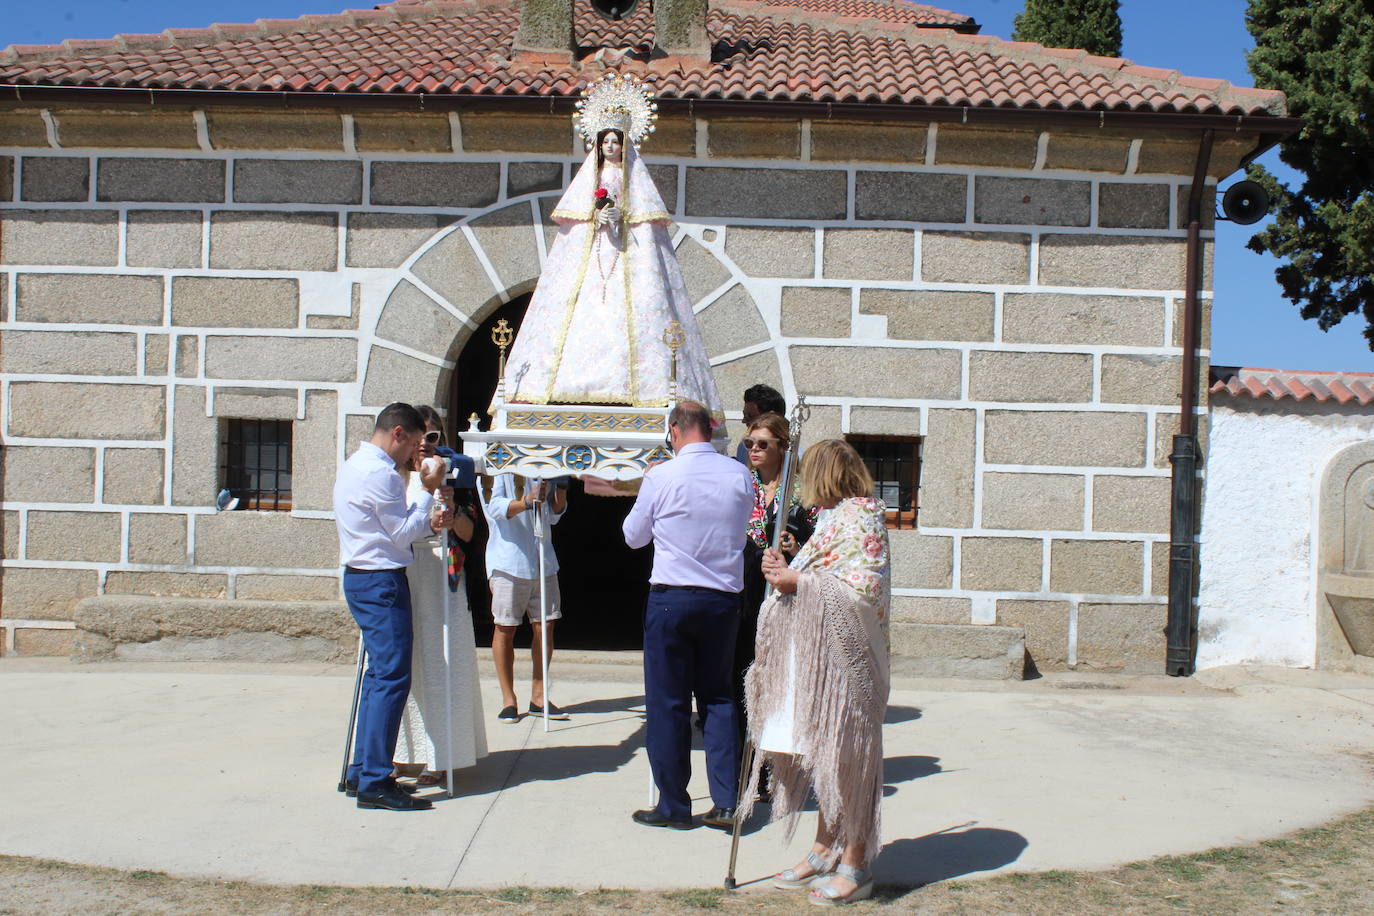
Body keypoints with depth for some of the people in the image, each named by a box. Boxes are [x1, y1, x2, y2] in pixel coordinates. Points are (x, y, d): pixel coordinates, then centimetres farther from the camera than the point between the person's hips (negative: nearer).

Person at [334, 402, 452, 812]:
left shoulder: (353, 466, 17)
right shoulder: (380, 473, -16)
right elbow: (402, 535, -11)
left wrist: (429, 523, 6)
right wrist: (429, 492, -1)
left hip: (361, 578, 11)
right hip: (382, 582, -11)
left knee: (380, 675, 15)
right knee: (392, 677, -9)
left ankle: (361, 772, 20)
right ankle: (375, 782, -8)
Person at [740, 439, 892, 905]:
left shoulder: (861, 516, -13)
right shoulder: (833, 517, 16)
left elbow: (865, 589, -22)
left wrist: (799, 581, -17)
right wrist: (785, 570, 2)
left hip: (846, 657, -9)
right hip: (817, 656, 9)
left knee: (846, 753, -2)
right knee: (822, 750, 13)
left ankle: (854, 867, 9)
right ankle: (825, 852, 24)